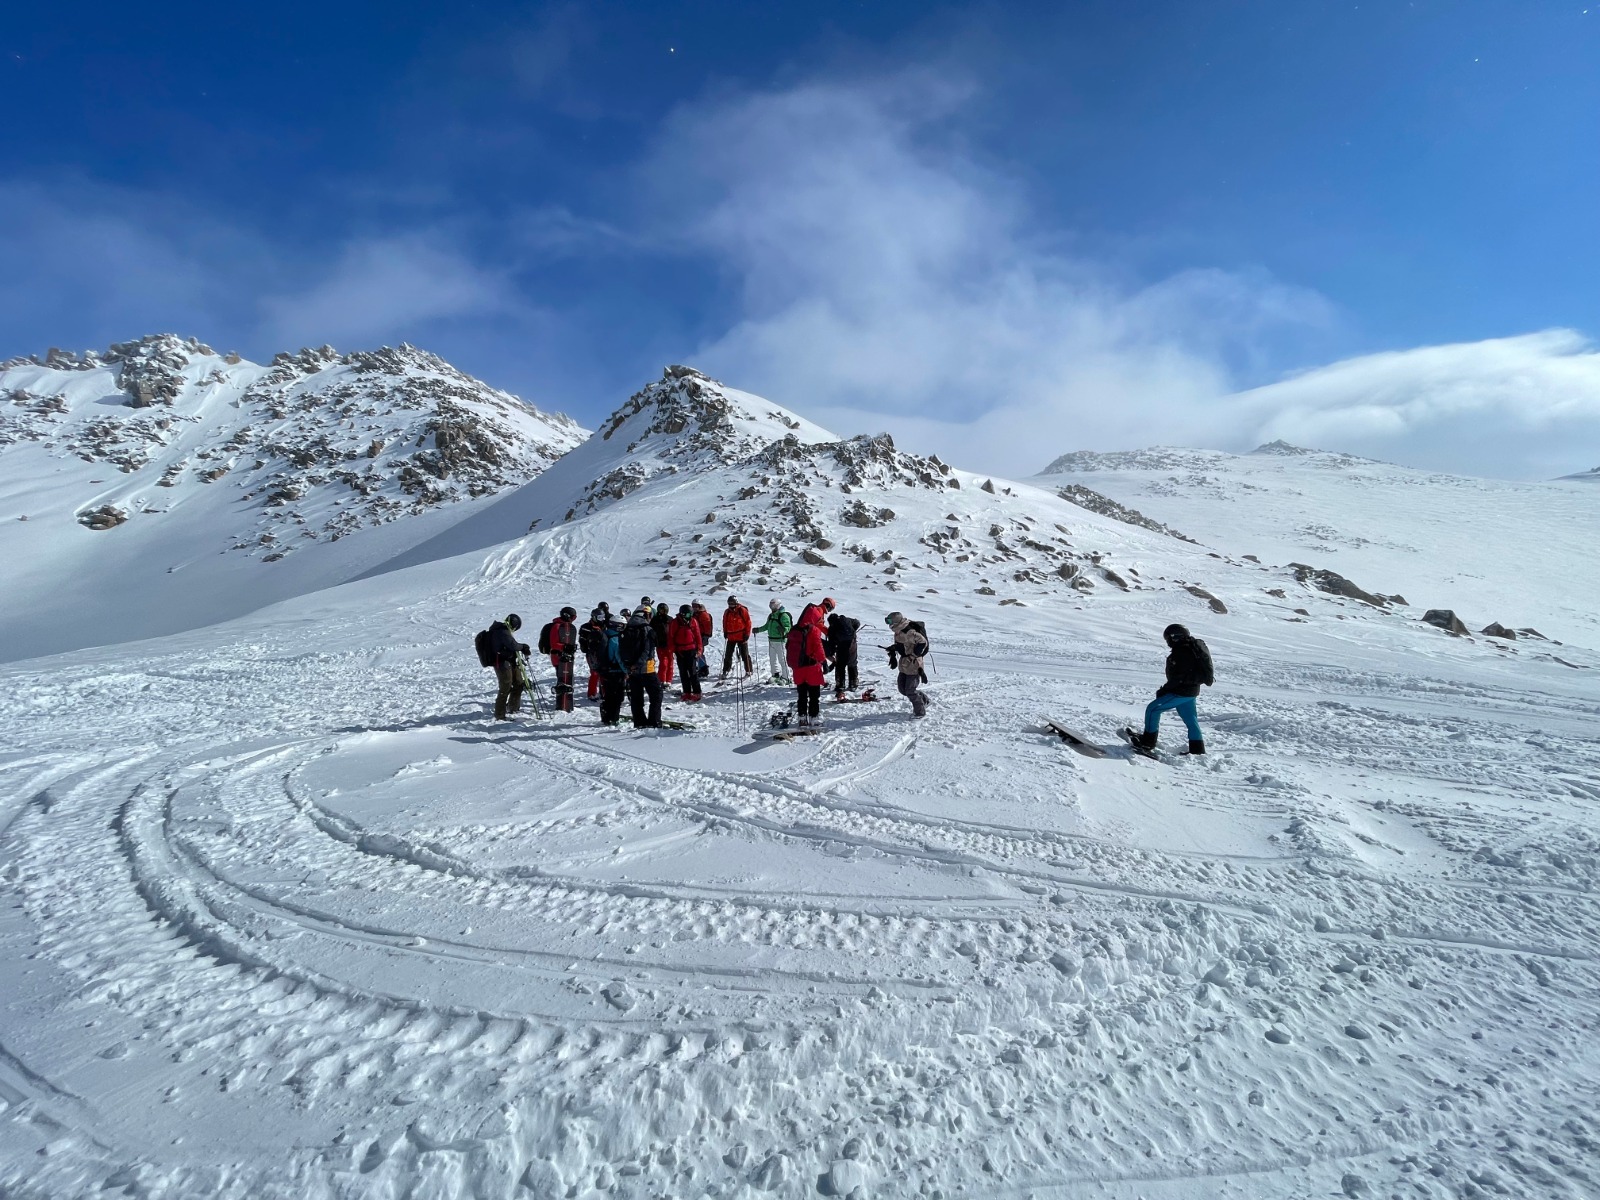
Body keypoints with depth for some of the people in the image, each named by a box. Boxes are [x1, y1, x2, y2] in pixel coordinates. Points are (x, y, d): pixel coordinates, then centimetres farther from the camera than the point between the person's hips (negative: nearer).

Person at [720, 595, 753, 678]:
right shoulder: (727, 612, 5)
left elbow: (748, 622, -6)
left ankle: (749, 671, 13)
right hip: (731, 637, 4)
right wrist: (725, 632, 7)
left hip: (742, 637, -4)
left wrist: (747, 634, -9)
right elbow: (725, 623, 16)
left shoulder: (742, 611, -7)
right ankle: (726, 671, 14)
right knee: (728, 655, 7)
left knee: (745, 655, 3)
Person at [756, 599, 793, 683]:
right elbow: (767, 626, 26)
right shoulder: (771, 615, 15)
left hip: (780, 640, -9)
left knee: (782, 659, -6)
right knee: (772, 659, 15)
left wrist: (783, 630, -38)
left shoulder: (784, 615, -11)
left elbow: (789, 627, -19)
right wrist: (758, 629, 20)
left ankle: (785, 677, 1)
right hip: (771, 640, 9)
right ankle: (775, 675, 27)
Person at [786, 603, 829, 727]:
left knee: (802, 694, 13)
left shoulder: (794, 630, 7)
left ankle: (802, 717, 14)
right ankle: (814, 717, 5)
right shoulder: (814, 630, -13)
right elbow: (818, 648, -15)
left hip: (797, 667, 6)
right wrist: (824, 661, -4)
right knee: (814, 694, 5)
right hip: (811, 666, -6)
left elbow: (788, 647, 14)